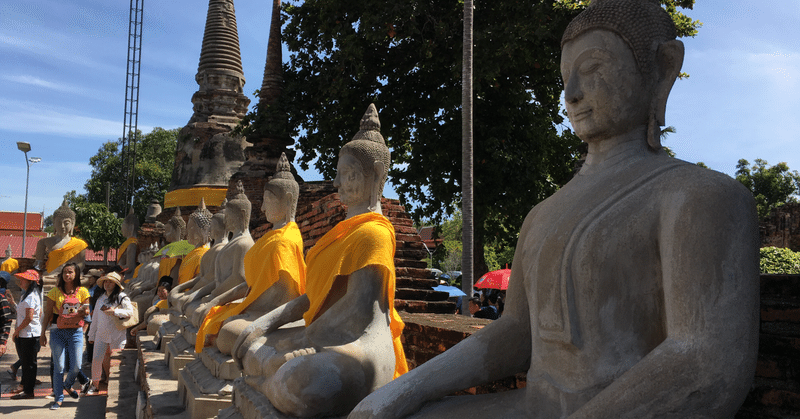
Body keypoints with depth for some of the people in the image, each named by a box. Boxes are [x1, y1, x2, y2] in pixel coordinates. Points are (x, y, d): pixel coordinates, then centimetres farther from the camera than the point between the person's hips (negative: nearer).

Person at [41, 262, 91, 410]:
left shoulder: (82, 291, 3)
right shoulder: (55, 292, 0)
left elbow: (86, 312, 9)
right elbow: (47, 314, 3)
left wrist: (84, 311, -15)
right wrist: (43, 333, 1)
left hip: (76, 332, 1)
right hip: (58, 332, -1)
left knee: (76, 366, 1)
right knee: (59, 367, -1)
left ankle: (67, 385, 32)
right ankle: (58, 398, 10)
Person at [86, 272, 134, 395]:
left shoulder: (122, 297, -4)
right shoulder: (100, 299, 14)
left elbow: (130, 312, -12)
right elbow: (95, 318, 19)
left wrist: (115, 311, -21)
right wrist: (91, 335, 19)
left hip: (117, 335, -4)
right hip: (101, 334, 4)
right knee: (96, 359, -3)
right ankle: (94, 385, 10)